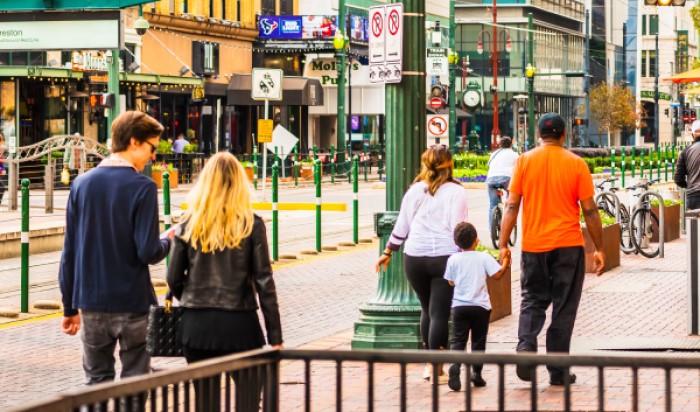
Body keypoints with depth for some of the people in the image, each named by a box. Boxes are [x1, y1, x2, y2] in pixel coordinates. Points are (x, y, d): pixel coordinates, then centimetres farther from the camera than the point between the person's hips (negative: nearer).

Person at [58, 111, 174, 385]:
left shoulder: (82, 184, 3)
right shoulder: (142, 187, -12)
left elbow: (69, 252, 5)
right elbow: (148, 252, -16)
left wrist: (69, 307, 12)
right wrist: (169, 240, 6)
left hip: (91, 304, 4)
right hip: (133, 303, -4)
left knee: (97, 381, 12)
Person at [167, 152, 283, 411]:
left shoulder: (190, 223, 0)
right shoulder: (251, 224, -6)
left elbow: (174, 279, 2)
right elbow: (264, 282, -7)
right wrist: (275, 336, -3)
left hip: (197, 326, 2)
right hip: (240, 325, -2)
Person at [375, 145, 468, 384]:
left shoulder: (415, 190, 9)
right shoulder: (456, 192, -3)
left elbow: (401, 227, 13)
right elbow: (458, 229, -9)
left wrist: (388, 252, 23)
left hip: (414, 257, 4)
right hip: (445, 257, -4)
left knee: (427, 310, 18)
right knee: (440, 313, -3)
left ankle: (429, 363, 24)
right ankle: (437, 369, -4)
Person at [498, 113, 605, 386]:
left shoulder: (525, 161, 0)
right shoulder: (576, 164, -3)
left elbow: (512, 205, -3)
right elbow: (589, 210, -3)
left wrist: (503, 244, 1)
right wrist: (599, 249, 4)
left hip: (533, 245, 1)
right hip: (568, 244, -1)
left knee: (532, 301, 15)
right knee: (564, 307, 7)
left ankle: (526, 347, -10)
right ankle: (558, 371, 8)